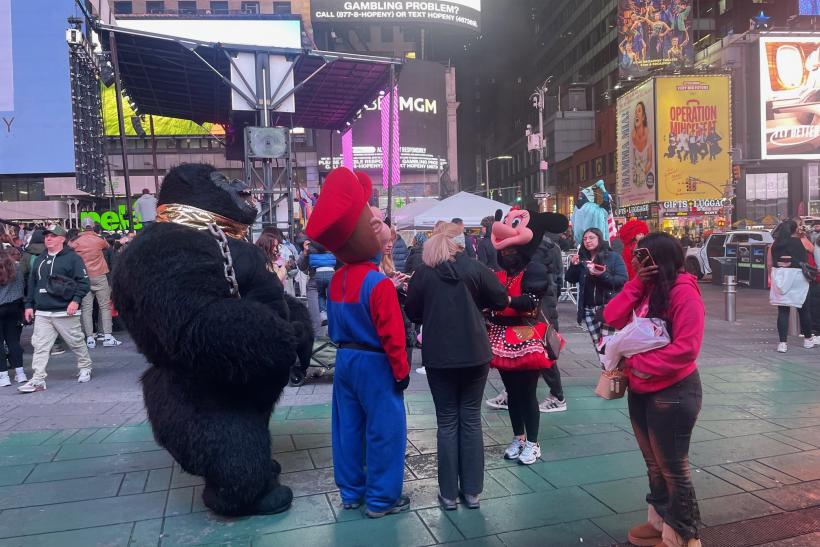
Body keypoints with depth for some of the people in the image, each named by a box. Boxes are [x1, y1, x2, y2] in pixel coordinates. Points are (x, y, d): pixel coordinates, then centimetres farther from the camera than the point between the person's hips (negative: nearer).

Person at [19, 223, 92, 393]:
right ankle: (38, 380, 1)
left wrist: (76, 300, -18)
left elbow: (83, 281, -8)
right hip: (42, 313, 5)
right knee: (40, 346, -1)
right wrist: (29, 305, 14)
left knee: (76, 342, 7)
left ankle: (85, 368, 27)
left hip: (65, 312, -5)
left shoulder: (72, 258, -3)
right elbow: (32, 284, 20)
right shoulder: (39, 260, 16)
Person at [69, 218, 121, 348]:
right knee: (105, 306, 2)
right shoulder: (99, 240, -2)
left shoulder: (76, 242, 1)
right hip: (99, 276, -2)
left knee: (86, 308, 3)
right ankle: (107, 336, -3)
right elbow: (107, 247, 17)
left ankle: (90, 338, 1)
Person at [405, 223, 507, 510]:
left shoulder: (423, 273, -3)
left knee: (447, 422, 8)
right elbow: (501, 300, 2)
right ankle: (472, 492, 17)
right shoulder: (475, 268, -2)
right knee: (471, 419, 11)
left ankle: (449, 494, 14)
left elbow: (413, 313, 3)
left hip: (439, 357, -1)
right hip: (475, 354, 1)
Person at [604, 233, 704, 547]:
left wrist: (643, 365, -18)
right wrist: (636, 284, -9)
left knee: (673, 467, 4)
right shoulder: (645, 289, 8)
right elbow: (613, 318, -2)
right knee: (653, 463, 19)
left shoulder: (683, 292, -17)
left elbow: (687, 347, -23)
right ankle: (660, 521, 35)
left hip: (673, 392, -8)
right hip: (641, 390, 8)